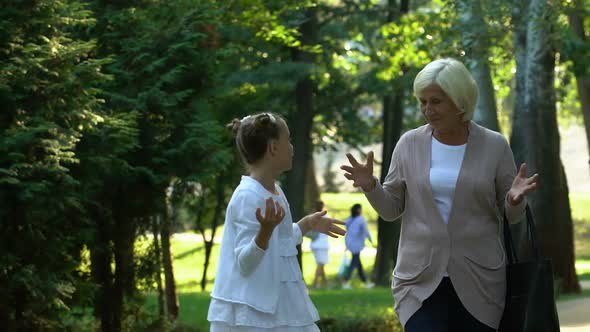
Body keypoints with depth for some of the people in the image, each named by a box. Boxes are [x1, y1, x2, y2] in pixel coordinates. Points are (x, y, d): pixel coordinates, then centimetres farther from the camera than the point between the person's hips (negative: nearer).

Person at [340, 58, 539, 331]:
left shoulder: (494, 146, 1)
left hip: (478, 280, 0)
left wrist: (515, 198, -17)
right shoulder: (409, 144, 3)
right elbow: (391, 209, 8)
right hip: (421, 280, 0)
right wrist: (370, 186, -11)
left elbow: (511, 215, 6)